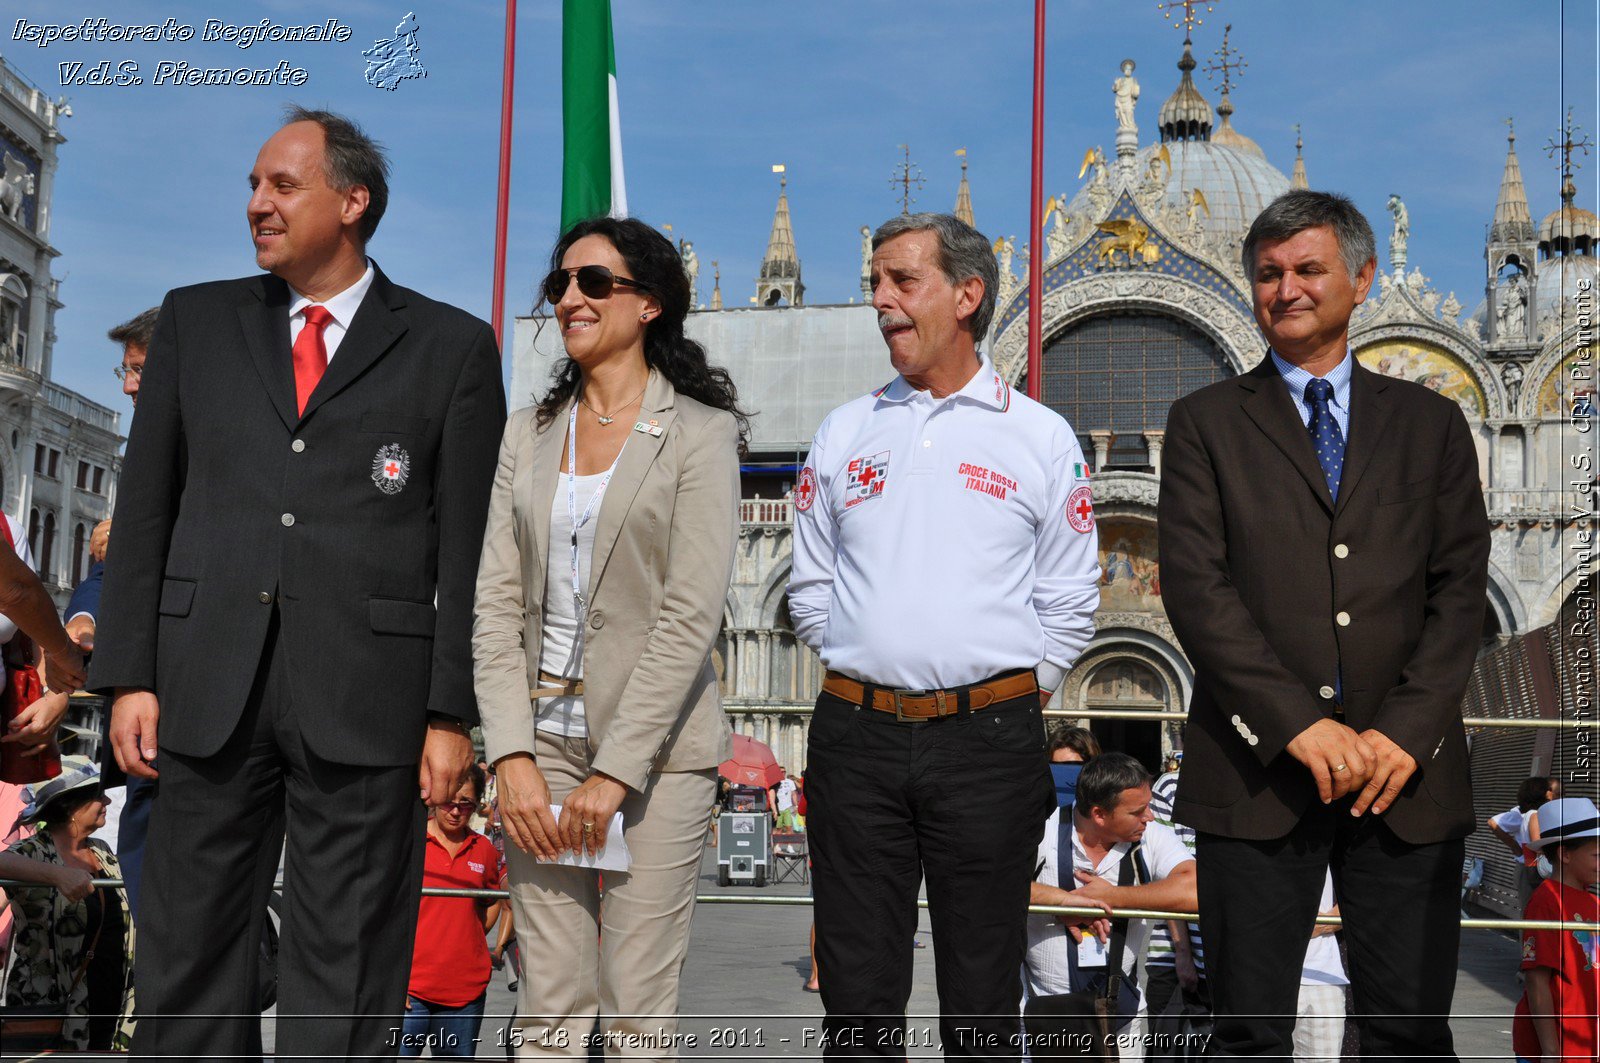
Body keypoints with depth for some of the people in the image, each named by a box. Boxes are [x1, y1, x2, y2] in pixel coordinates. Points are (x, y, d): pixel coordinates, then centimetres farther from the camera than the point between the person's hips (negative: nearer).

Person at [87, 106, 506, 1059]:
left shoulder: (452, 347, 4)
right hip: (210, 690, 3)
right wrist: (130, 676, 3)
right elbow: (144, 508, 11)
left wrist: (453, 714, -6)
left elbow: (467, 545, 0)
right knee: (191, 960, 9)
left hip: (366, 697, -3)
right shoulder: (196, 320, 14)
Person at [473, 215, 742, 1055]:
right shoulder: (531, 430, 12)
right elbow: (497, 601, 6)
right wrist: (511, 755, -6)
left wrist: (616, 771, -14)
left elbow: (691, 615, -10)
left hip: (655, 745, -4)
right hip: (543, 738, 4)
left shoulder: (699, 432, -2)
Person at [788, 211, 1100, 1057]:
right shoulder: (844, 433, 10)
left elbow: (1069, 603, 6)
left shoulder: (1041, 437, 4)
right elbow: (810, 586, 15)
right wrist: (864, 674, 7)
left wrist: (1010, 702, 2)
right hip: (855, 737, 2)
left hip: (988, 740, -2)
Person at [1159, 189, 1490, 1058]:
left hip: (1407, 770, 2)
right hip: (1256, 768, -1)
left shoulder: (1430, 423, 13)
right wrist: (1298, 723, -13)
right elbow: (1194, 586, -3)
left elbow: (1461, 588, 6)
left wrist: (1406, 730, -8)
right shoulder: (1205, 423, 8)